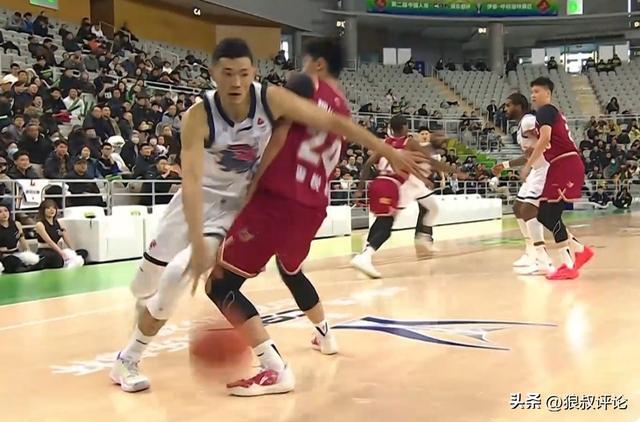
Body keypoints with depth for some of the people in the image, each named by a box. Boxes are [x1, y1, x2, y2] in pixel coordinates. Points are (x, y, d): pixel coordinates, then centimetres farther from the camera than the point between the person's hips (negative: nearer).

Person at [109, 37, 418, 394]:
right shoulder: (198, 117, -29)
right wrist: (198, 243, -48)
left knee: (180, 274, -17)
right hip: (199, 196, 0)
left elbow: (332, 122, -17)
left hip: (238, 201, 0)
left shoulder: (272, 100, -24)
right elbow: (191, 181, -37)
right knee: (151, 272, 10)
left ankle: (129, 360, 2)